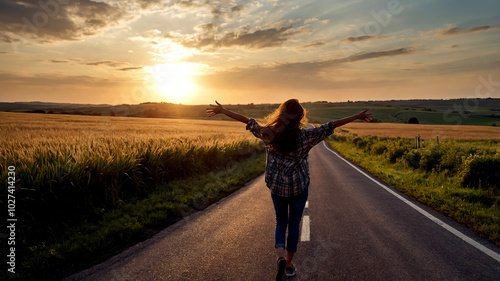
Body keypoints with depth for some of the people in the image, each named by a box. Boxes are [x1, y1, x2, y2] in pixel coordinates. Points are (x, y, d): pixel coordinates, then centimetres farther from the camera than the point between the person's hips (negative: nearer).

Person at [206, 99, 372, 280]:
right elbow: (329, 127, -10)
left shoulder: (269, 134, -11)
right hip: (299, 188, -1)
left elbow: (248, 122, -3)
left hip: (277, 188, 1)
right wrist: (357, 116, -1)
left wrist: (222, 111, 6)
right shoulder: (305, 136, -15)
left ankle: (280, 258, -4)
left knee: (281, 224, 20)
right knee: (294, 226, 16)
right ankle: (288, 265, 28)